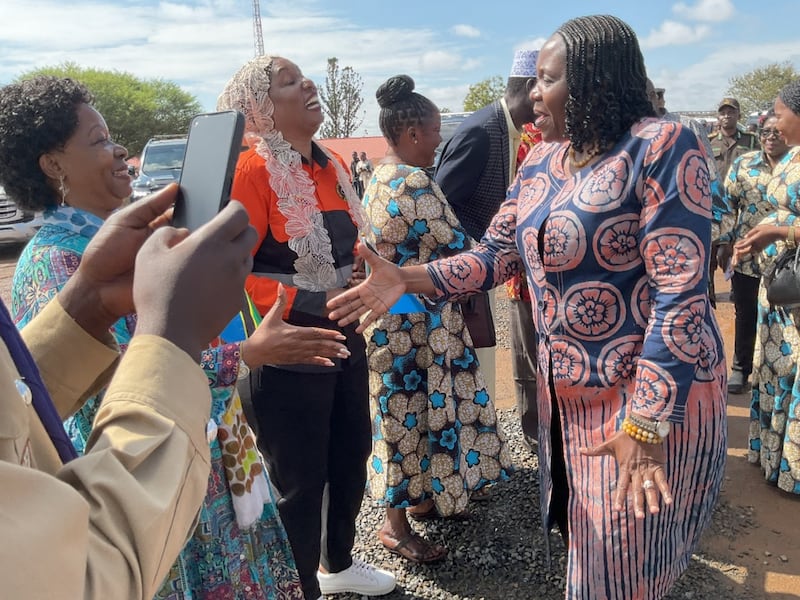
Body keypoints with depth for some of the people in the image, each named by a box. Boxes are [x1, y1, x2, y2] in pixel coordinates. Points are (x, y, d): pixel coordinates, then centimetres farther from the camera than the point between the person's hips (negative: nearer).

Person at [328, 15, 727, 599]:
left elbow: (682, 293, -23)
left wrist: (644, 423, -26)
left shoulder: (661, 147, -18)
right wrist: (408, 278, -10)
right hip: (566, 394, 7)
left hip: (652, 396, -6)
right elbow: (494, 254, 6)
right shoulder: (541, 162, 5)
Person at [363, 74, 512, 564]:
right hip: (417, 321, -10)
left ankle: (418, 496, 37)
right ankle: (396, 524, 20)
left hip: (394, 314, 10)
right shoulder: (414, 183, -21)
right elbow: (457, 247, -17)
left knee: (411, 413, 20)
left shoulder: (382, 178, 9)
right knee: (412, 416, 4)